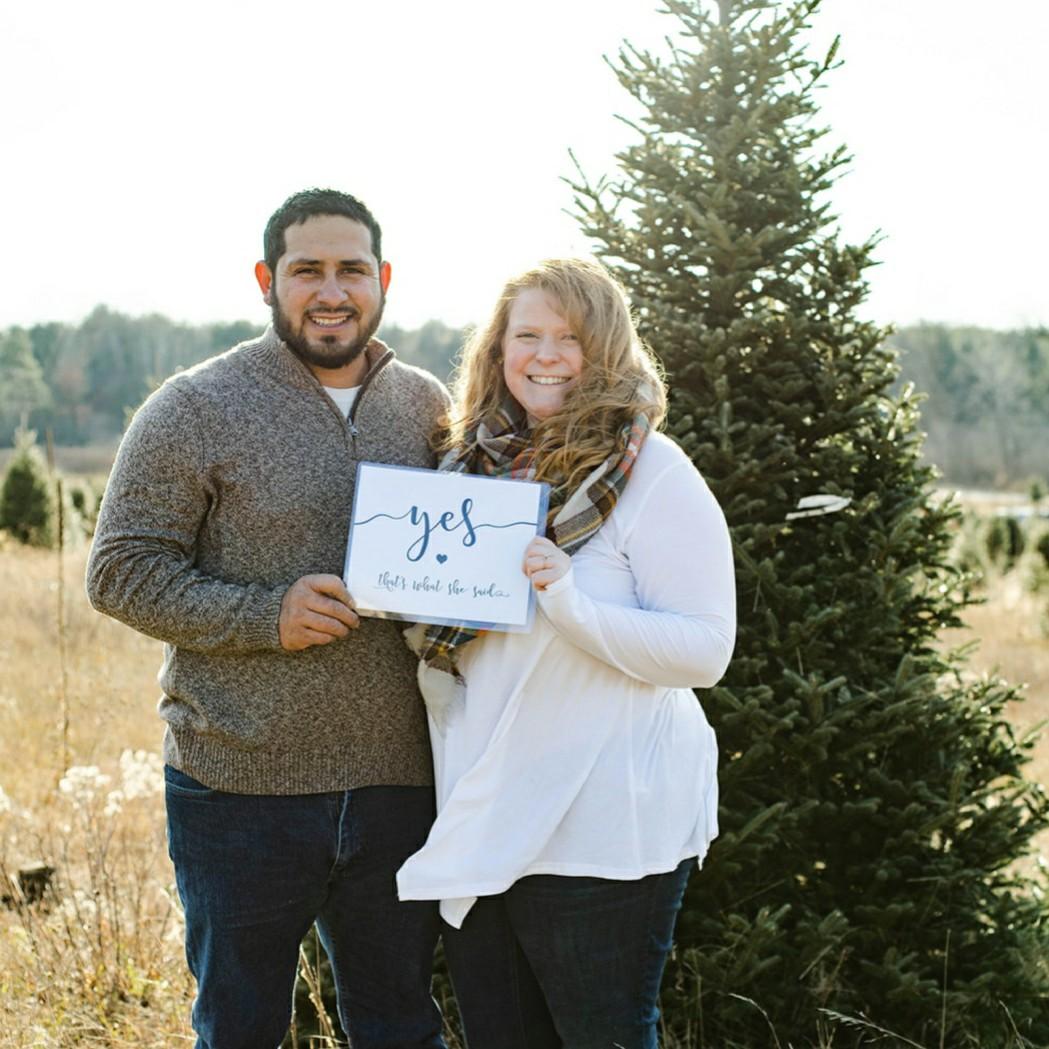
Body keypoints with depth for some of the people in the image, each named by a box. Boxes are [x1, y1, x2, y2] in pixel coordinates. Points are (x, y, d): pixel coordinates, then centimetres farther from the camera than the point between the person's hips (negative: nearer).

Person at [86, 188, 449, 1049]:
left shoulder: (428, 407, 8)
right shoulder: (198, 410, -5)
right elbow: (122, 571, -7)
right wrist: (263, 616, -19)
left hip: (399, 784, 4)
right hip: (243, 786, -4)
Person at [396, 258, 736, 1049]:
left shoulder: (652, 473, -9)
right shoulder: (474, 465, 9)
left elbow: (705, 650, -15)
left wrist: (572, 605, -28)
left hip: (604, 831, -6)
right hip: (479, 824, 6)